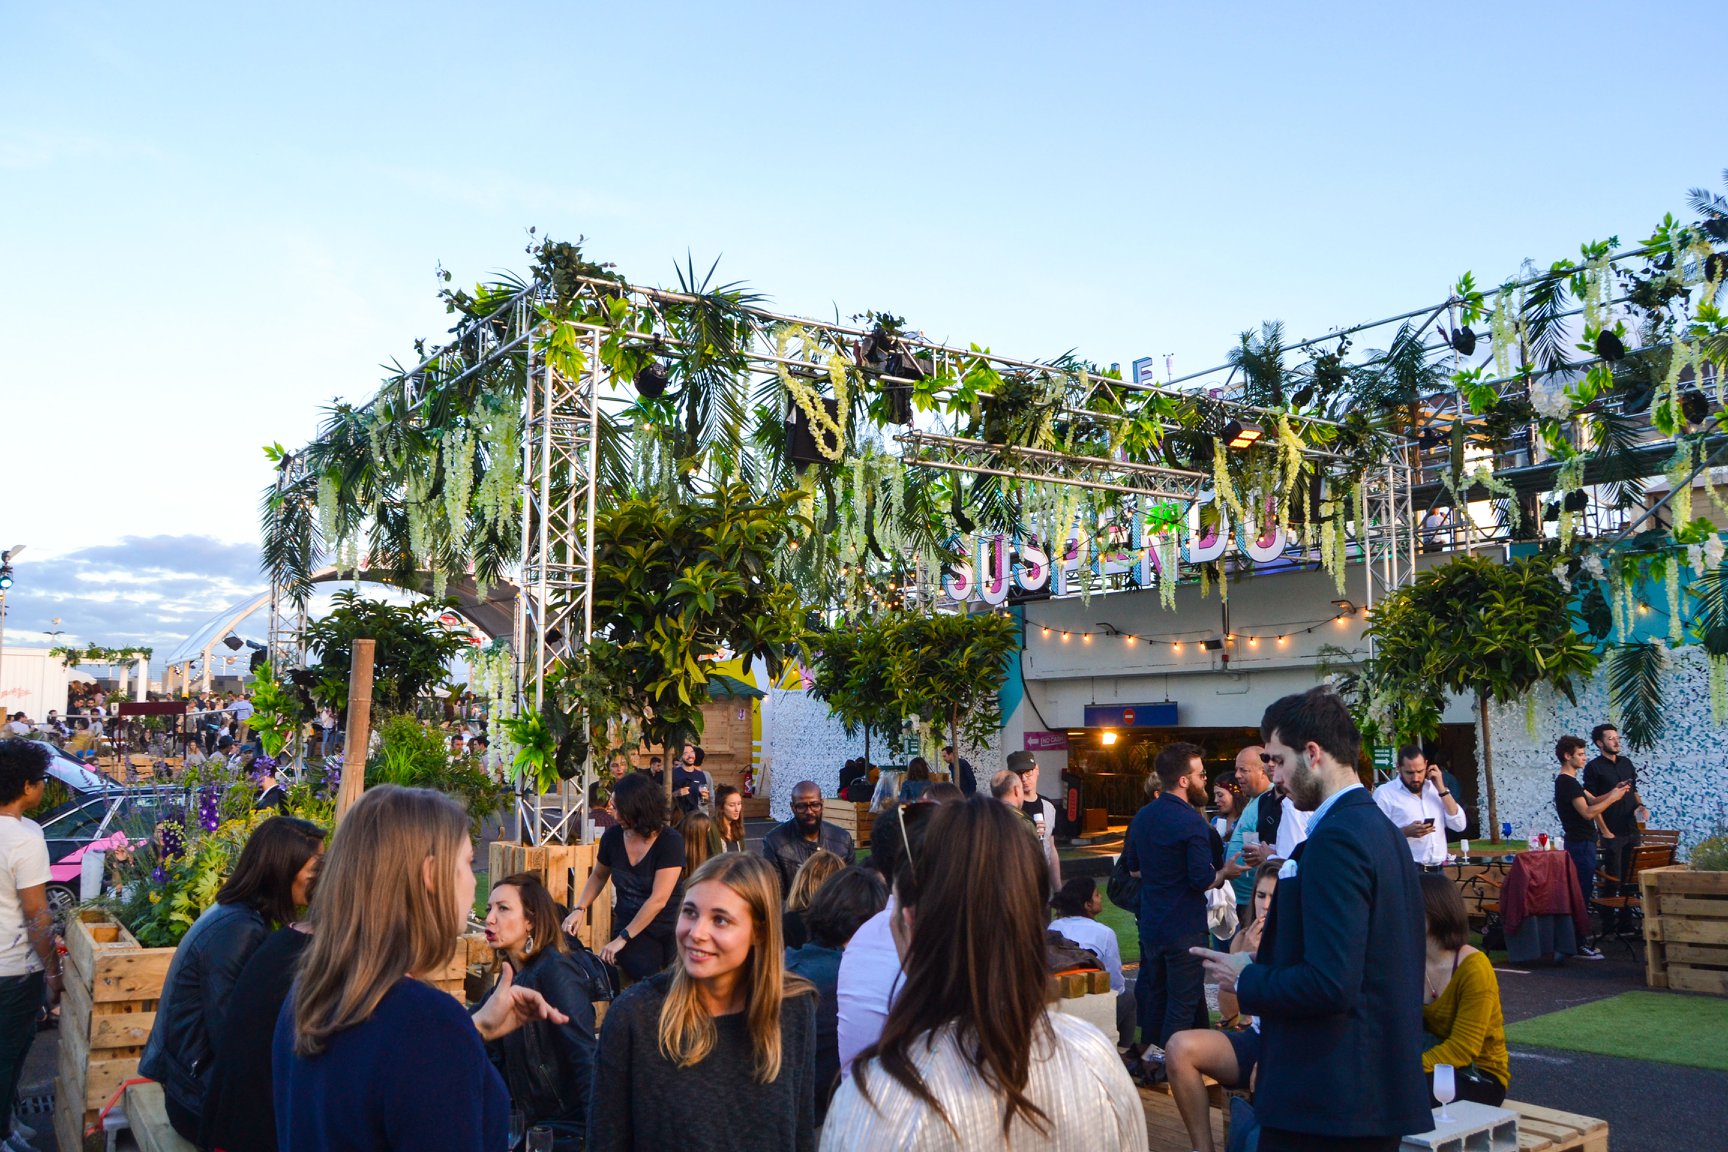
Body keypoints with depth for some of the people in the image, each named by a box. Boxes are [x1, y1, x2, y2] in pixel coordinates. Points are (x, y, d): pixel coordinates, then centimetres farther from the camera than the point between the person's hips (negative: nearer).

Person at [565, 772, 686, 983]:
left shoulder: (670, 841, -14)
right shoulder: (612, 837, 0)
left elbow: (658, 900, -19)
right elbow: (598, 876, 20)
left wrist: (622, 939, -17)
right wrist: (579, 909, 4)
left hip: (669, 929, -2)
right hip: (629, 925, 2)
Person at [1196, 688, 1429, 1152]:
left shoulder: (1336, 840, -20)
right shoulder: (1380, 828, 11)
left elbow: (1330, 983, -26)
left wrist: (1246, 980, -12)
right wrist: (1263, 966, 11)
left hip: (1329, 1098, -10)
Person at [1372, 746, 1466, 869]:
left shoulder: (1435, 789, 14)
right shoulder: (1384, 793, -4)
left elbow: (1459, 825, 4)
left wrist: (1442, 789, 0)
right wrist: (1406, 831, -24)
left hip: (1437, 870, 5)